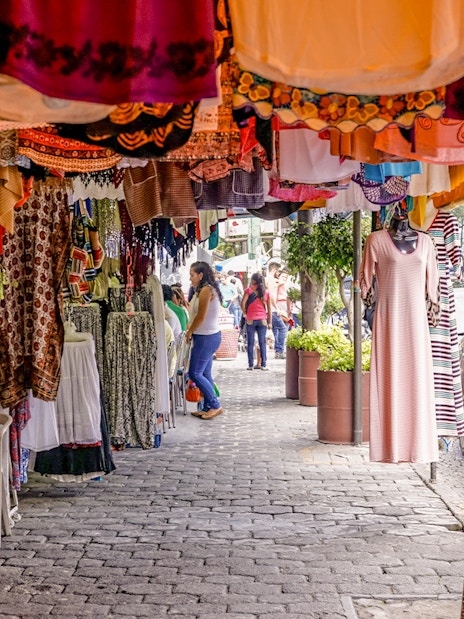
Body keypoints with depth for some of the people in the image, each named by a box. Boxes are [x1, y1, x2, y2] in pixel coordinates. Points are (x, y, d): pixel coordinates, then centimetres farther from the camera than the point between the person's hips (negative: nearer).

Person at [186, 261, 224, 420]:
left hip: (206, 337, -10)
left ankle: (215, 405, -3)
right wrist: (191, 329, 2)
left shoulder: (206, 290, -16)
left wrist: (189, 332, -5)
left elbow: (201, 317, -17)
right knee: (205, 374, 11)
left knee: (195, 373, -7)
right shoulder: (208, 290, 14)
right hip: (208, 336, 10)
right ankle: (208, 407, 15)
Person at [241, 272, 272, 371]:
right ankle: (263, 364, 3)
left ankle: (250, 364, 3)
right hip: (262, 320, 2)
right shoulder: (266, 292, 4)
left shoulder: (249, 290, -4)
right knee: (262, 342, 5)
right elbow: (269, 309, 6)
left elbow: (243, 303, -11)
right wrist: (270, 322, 10)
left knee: (250, 343, 3)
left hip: (251, 319, -2)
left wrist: (245, 313, 7)